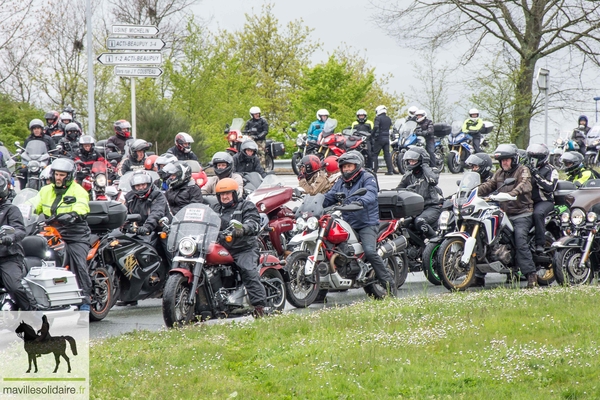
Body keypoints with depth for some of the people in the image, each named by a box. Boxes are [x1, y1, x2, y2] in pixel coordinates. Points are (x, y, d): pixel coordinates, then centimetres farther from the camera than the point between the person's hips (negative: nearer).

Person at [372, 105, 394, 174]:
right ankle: (390, 170, 3)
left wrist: (372, 135, -11)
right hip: (387, 138, 6)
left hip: (379, 138, -6)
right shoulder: (388, 119, 12)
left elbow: (375, 127, -21)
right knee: (387, 154, 7)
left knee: (375, 154, 0)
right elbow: (390, 127, 15)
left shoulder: (378, 118, -10)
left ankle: (374, 169, -6)